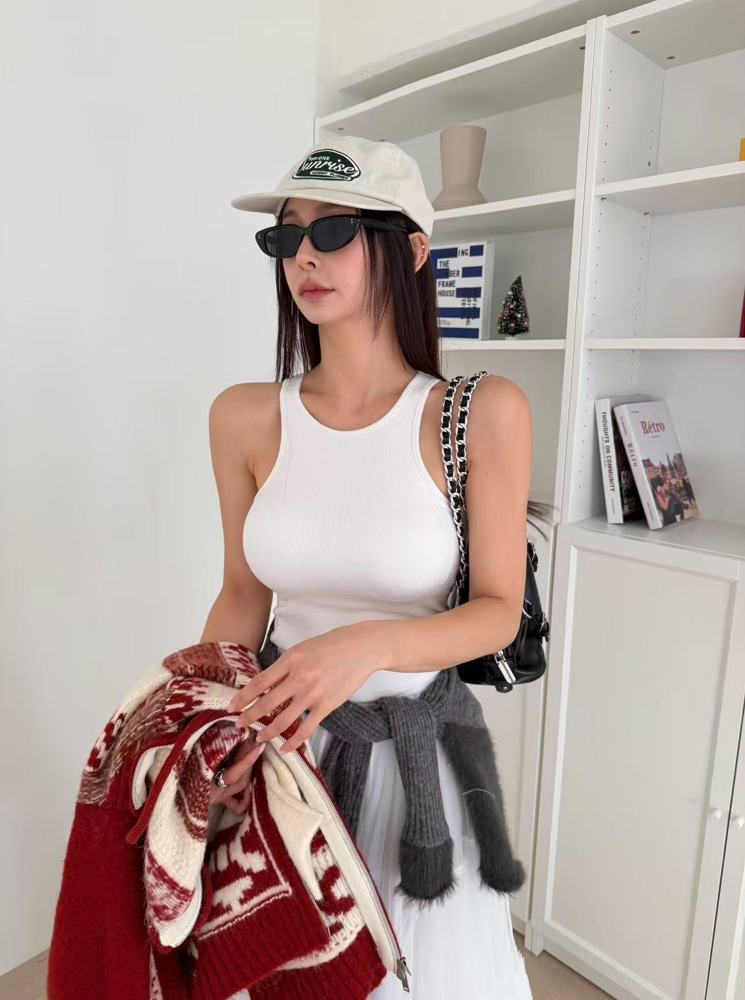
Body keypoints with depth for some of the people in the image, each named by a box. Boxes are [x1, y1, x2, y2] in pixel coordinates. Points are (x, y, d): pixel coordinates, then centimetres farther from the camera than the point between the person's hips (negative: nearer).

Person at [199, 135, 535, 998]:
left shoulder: (484, 415, -15)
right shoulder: (245, 418, -7)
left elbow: (498, 610, -12)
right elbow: (243, 592, 2)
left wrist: (371, 644, -29)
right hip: (283, 733, 3)